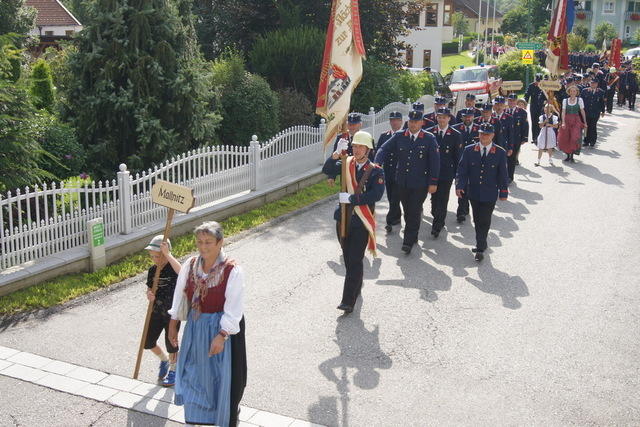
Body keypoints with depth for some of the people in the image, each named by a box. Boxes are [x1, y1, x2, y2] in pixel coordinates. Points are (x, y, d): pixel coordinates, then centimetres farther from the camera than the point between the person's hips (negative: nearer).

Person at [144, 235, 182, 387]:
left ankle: (173, 370, 30)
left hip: (172, 313, -6)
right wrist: (149, 295, -14)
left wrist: (168, 254, -38)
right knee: (148, 342, 10)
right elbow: (149, 288, 10)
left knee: (170, 343, 5)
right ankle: (164, 360, 39)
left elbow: (181, 272, -41)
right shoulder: (152, 270, 1)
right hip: (157, 311, 6)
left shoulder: (172, 267, -16)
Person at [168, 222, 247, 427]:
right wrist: (173, 323, 10)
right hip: (195, 325, 5)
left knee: (221, 377, 8)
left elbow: (234, 309, -21)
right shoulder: (190, 264, -6)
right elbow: (180, 294, 6)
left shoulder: (233, 271, -21)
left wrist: (221, 335, -24)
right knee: (194, 373, 19)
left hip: (222, 327, -5)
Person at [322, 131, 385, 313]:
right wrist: (334, 158, -24)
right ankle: (356, 286, 38)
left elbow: (376, 195, -18)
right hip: (343, 219, 5)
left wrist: (351, 198, -21)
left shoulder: (376, 171, -7)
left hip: (362, 222, -5)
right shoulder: (346, 164, 5)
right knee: (348, 258, 17)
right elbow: (327, 171, -6)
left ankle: (349, 300, -4)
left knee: (355, 261, -6)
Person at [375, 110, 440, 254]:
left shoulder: (429, 139, -5)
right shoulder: (399, 137, 2)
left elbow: (435, 161, -4)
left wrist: (433, 182, -7)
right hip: (402, 182, 3)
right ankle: (412, 236, 32)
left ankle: (408, 242, 3)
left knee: (414, 212, -3)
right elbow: (384, 149, 0)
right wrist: (377, 164, -19)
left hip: (420, 184, -3)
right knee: (407, 211, 15)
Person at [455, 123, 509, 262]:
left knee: (484, 222, -2)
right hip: (474, 193, 2)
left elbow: (503, 175, 0)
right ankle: (481, 244, 31)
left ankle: (480, 249, 7)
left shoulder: (500, 153, -4)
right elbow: (462, 170, -1)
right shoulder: (469, 150, -1)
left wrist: (503, 192, 0)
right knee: (477, 220, 14)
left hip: (489, 194, -2)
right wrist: (459, 185, -13)